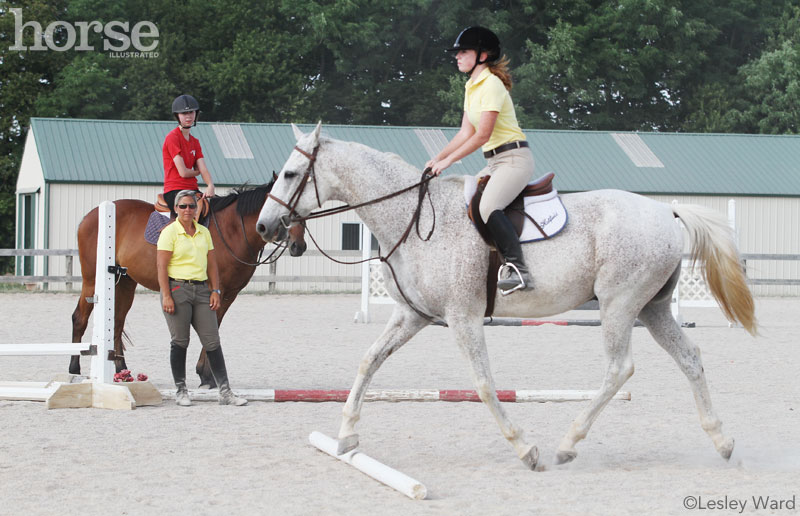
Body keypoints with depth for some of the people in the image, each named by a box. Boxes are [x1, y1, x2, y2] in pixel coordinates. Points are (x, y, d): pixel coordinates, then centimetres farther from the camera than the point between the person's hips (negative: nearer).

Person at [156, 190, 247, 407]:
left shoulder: (203, 232, 12)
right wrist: (166, 296, -17)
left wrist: (215, 290, 3)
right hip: (177, 289, -5)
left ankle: (225, 391, 1)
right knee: (180, 342, 1)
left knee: (212, 341, 1)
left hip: (201, 290, 5)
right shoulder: (170, 232, -5)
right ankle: (181, 391, 11)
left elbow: (212, 264, 14)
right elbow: (161, 265, -10)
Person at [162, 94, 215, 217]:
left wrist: (210, 185, -15)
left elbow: (203, 169, 6)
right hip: (175, 191, -8)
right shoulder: (172, 138, -6)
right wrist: (196, 172, 9)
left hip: (193, 189, 8)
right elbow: (183, 172, -12)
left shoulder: (195, 142, 18)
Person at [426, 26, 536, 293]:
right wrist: (437, 159, 4)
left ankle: (518, 269, -34)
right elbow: (466, 132, 14)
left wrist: (448, 160, -17)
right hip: (494, 162, 11)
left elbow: (482, 135, -20)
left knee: (487, 206, -30)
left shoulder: (491, 84, -14)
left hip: (514, 158, -11)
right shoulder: (471, 87, 16)